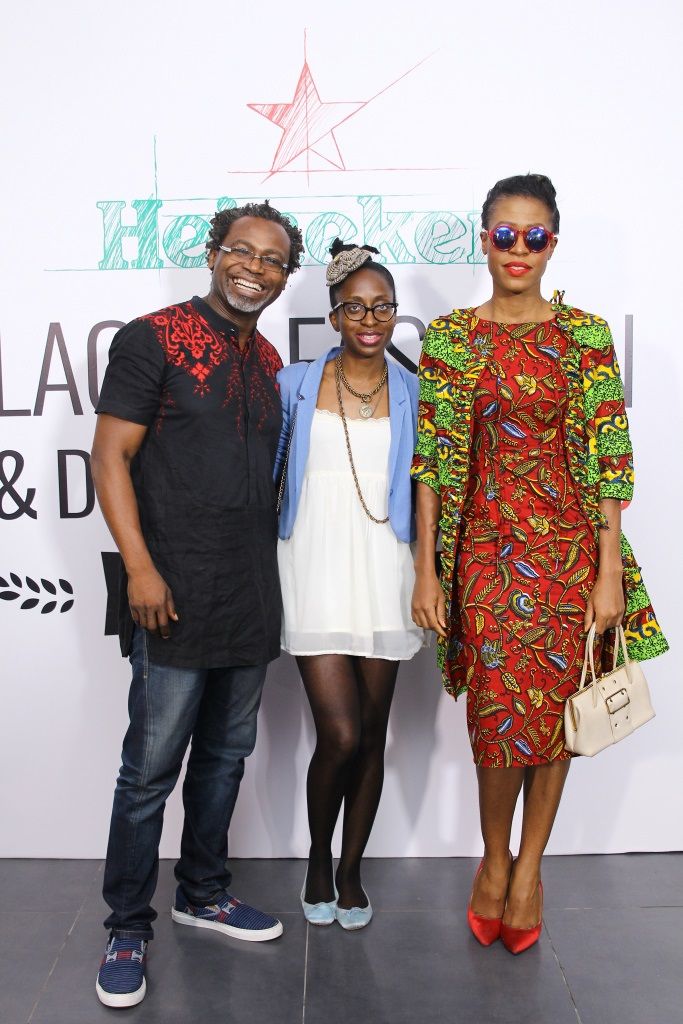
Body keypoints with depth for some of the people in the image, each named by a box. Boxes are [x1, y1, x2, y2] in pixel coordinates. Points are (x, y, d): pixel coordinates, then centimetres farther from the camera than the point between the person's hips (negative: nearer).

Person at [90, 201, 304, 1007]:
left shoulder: (268, 360, 14)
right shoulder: (155, 338, -5)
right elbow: (111, 455, -10)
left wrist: (267, 564, 16)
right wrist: (140, 567, -17)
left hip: (252, 594, 7)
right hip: (177, 594, -6)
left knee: (226, 751, 16)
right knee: (152, 764, 0)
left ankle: (203, 893, 33)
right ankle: (127, 928, 17)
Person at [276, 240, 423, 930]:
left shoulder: (411, 394, 6)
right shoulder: (295, 386, 2)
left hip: (384, 576, 2)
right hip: (315, 574, -2)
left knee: (371, 734, 9)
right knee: (340, 735, -9)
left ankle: (351, 869, 30)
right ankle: (318, 860, 21)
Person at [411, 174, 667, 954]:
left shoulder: (585, 335, 2)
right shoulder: (448, 337, 2)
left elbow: (609, 458, -1)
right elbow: (431, 459, 1)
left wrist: (610, 570, -5)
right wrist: (425, 568, -2)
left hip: (567, 545, 1)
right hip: (485, 547, 0)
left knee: (554, 708, 7)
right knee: (499, 710, 0)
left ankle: (528, 866, 28)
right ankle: (495, 860, 26)